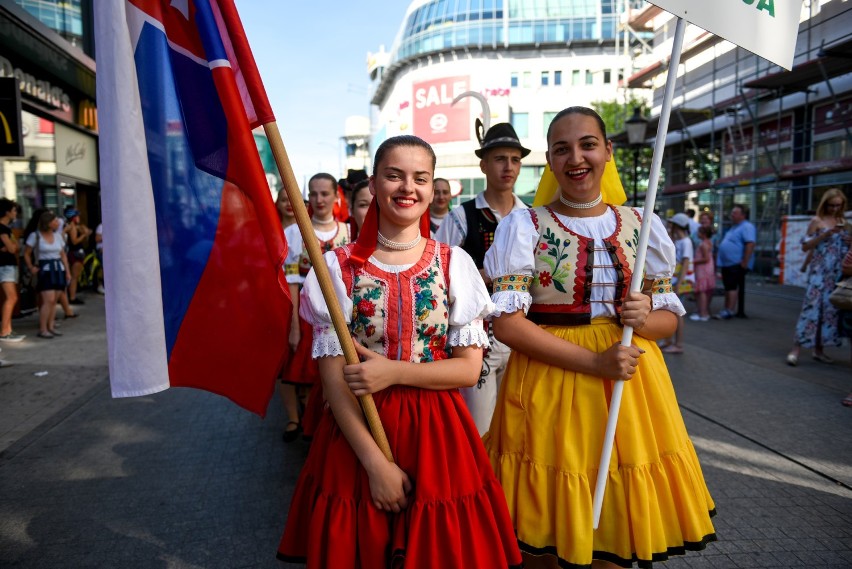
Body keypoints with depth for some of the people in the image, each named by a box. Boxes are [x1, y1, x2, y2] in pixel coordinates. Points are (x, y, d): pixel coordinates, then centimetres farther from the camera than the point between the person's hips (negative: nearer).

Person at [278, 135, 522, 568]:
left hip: (436, 433, 1)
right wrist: (376, 462, -14)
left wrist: (394, 372, -17)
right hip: (356, 431, 0)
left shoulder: (454, 264, -2)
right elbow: (334, 378, -8)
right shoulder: (339, 267, -6)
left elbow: (469, 368, -3)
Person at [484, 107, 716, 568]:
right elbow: (506, 323, -13)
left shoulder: (642, 224, 6)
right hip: (549, 384, -3)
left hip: (632, 386, 3)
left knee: (616, 521, 14)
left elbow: (669, 317, 11)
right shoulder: (523, 226, -4)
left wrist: (645, 319, -13)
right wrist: (595, 362, -20)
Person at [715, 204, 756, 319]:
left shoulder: (746, 227, -12)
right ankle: (726, 310, 19)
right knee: (728, 287, 13)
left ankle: (729, 311, -10)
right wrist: (721, 260, 22)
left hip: (737, 264, -10)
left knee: (732, 287, -10)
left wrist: (745, 262, -27)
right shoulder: (734, 227, 20)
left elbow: (750, 244, -23)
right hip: (727, 263, 10)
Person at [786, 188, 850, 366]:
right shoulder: (817, 221, -1)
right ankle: (796, 348, -12)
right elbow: (805, 246, -6)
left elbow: (844, 246, 21)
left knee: (830, 309, 5)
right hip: (820, 271, -5)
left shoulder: (843, 222, 13)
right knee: (812, 307, -13)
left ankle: (819, 350, 12)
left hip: (838, 273, 5)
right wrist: (825, 235, -16)